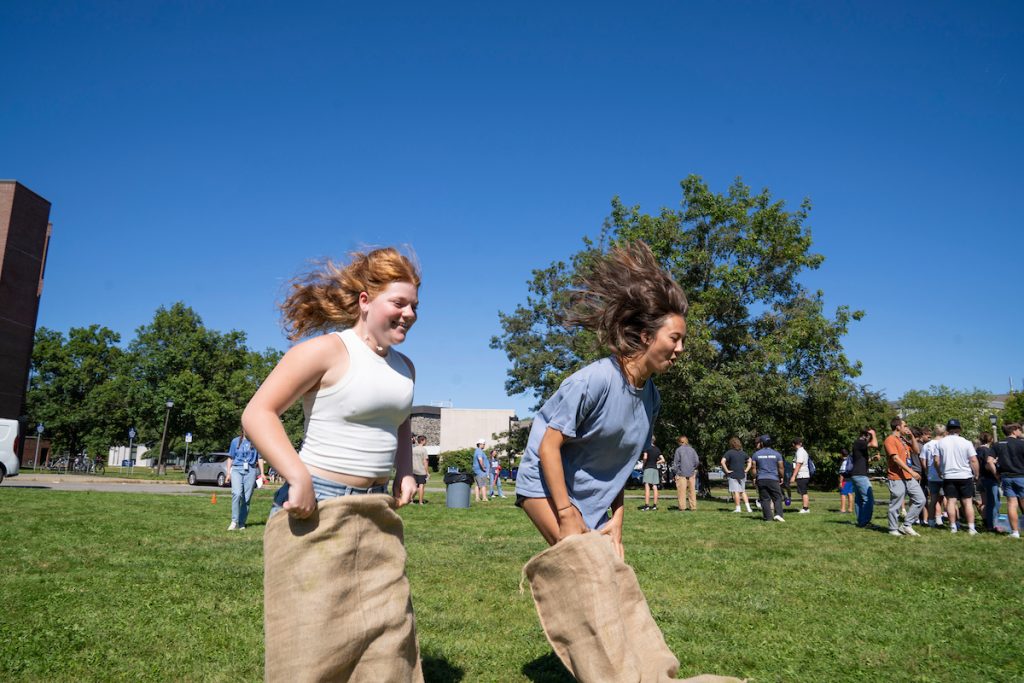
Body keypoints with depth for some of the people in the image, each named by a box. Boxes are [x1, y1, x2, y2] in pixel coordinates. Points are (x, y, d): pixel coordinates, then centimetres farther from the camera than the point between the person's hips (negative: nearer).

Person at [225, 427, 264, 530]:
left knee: (247, 498, -1)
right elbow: (231, 458, 14)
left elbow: (260, 458, 12)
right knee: (237, 493, -21)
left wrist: (262, 473, 5)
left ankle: (241, 523, 7)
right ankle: (234, 521, -18)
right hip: (237, 469, -1)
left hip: (250, 471, 1)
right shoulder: (235, 441, 12)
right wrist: (228, 473, 7)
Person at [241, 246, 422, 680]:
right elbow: (258, 413, -14)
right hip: (316, 512, -7)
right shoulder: (328, 350, -11)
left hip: (377, 516, 7)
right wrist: (299, 478, -23)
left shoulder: (404, 368, 11)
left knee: (390, 640, 12)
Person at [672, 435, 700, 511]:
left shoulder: (678, 450, -4)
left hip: (681, 473, -4)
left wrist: (675, 471, 3)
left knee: (681, 491, -2)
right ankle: (693, 506, 11)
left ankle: (682, 507, -3)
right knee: (692, 490, 9)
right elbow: (697, 461, 5)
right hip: (691, 473, 4)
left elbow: (676, 462, -5)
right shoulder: (692, 449, 8)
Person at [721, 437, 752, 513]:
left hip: (733, 475, -5)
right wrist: (746, 470, 13)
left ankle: (738, 508, 1)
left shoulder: (729, 452, -10)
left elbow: (723, 461, -22)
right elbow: (750, 461, 18)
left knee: (735, 492, 0)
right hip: (742, 475, 5)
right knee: (743, 491, 14)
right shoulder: (743, 453, 8)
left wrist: (726, 470, -14)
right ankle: (748, 508, 7)